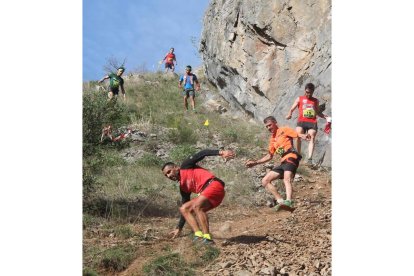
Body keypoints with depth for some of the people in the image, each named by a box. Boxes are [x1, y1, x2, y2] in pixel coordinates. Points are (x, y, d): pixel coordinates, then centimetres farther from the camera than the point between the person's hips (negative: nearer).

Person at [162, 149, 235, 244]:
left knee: (196, 206, -27)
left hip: (214, 185, -9)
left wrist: (220, 152, -22)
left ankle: (207, 238, -27)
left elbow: (201, 154, -6)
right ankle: (198, 235, -12)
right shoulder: (183, 187, 23)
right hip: (206, 193, 9)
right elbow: (185, 206, 27)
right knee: (183, 209, 4)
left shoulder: (185, 166, 6)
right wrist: (179, 228, 28)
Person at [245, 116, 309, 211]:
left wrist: (304, 136, -31)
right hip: (283, 162, 8)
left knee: (287, 179, -33)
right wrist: (255, 162, 24)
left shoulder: (284, 130, 6)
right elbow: (269, 156, 30)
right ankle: (281, 201, -12)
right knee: (265, 181, 0)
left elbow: (298, 135, -7)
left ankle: (288, 202, -54)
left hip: (291, 158, -8)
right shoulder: (272, 139, 26)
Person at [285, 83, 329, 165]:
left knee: (312, 138, -14)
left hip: (312, 122, 1)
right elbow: (292, 109, 10)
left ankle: (309, 159, -25)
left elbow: (318, 112, 28)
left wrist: (326, 117, 13)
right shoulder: (300, 99, 15)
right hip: (301, 121, -1)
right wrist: (289, 115, -11)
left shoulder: (315, 101, 21)